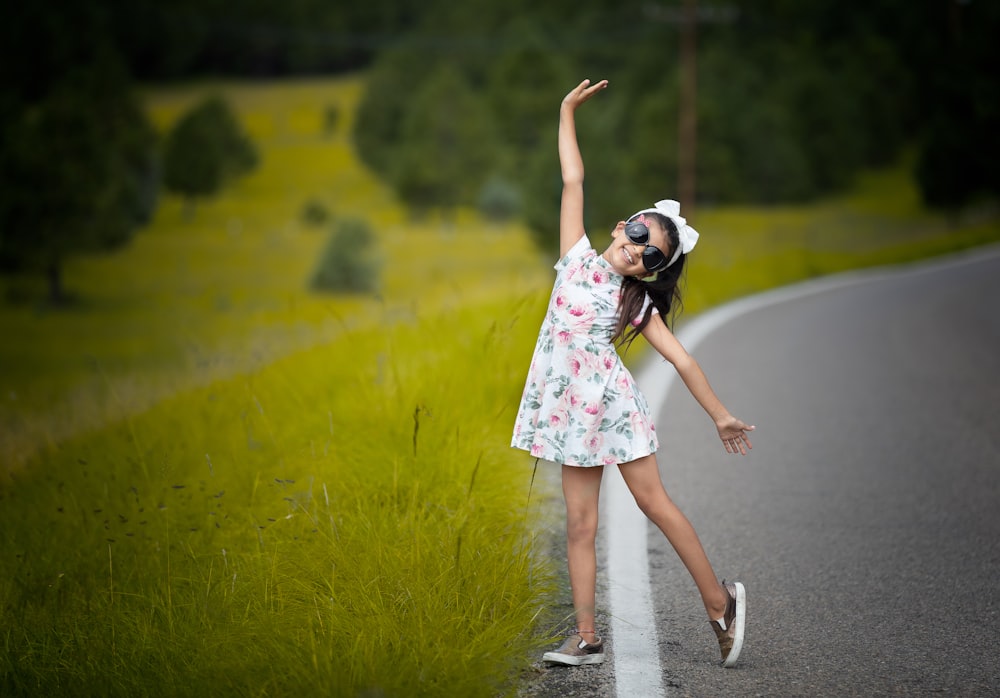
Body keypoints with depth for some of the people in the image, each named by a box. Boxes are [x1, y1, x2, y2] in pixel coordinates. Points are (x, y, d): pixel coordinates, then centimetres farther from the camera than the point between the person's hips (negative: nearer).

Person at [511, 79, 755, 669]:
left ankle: (721, 603, 10)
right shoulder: (579, 259, 8)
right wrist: (568, 112, 8)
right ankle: (587, 639, 2)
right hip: (573, 409, 3)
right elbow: (574, 182, 7)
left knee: (655, 504, -2)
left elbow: (682, 360, 2)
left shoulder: (637, 303, 3)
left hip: (611, 400, -2)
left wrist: (721, 416, 1)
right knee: (581, 524, 2)